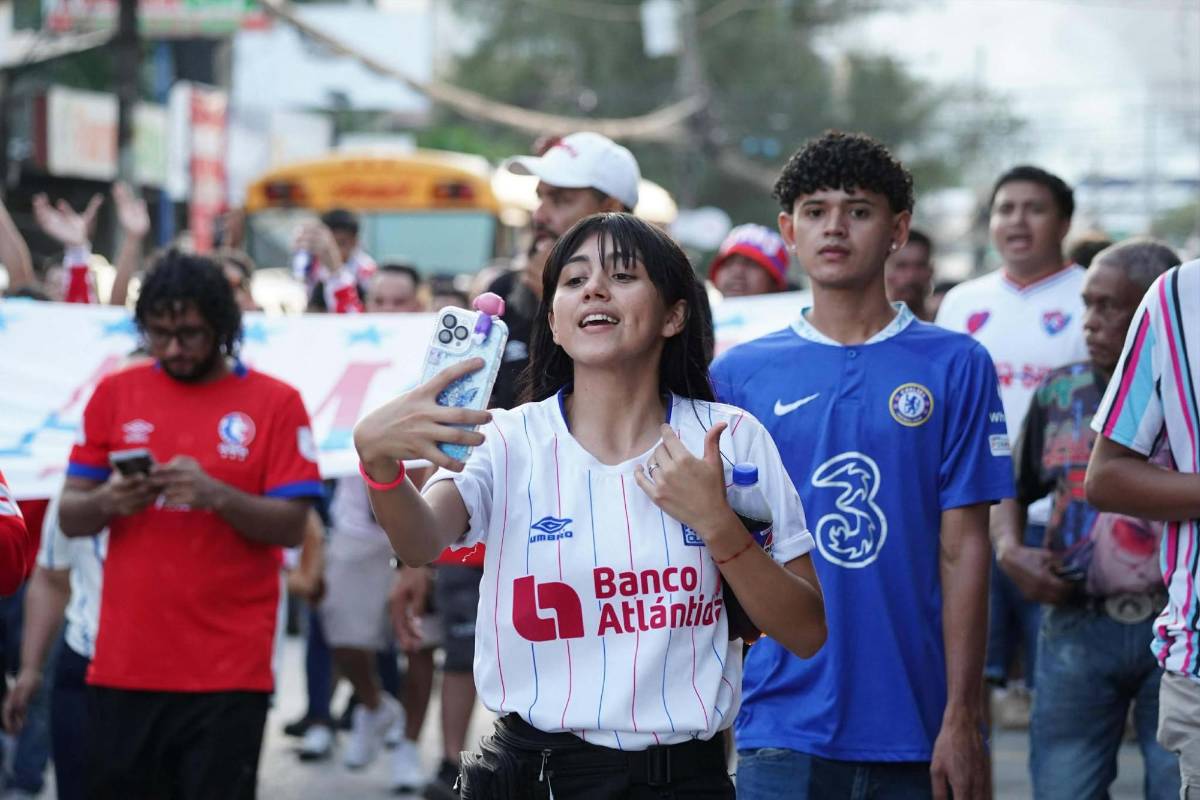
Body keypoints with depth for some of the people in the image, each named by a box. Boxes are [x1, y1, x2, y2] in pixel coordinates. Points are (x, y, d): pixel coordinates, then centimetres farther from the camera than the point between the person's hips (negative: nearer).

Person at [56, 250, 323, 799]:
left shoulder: (275, 403, 0)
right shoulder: (115, 394, 8)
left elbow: (292, 527, -4)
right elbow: (69, 518, 8)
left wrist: (217, 495, -21)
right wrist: (107, 501, -14)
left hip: (228, 669, -2)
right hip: (123, 664, 3)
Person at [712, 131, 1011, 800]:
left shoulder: (955, 366, 3)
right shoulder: (739, 374, 7)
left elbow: (963, 550, 0)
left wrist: (962, 717, -5)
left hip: (915, 727, 0)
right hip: (784, 723, 1)